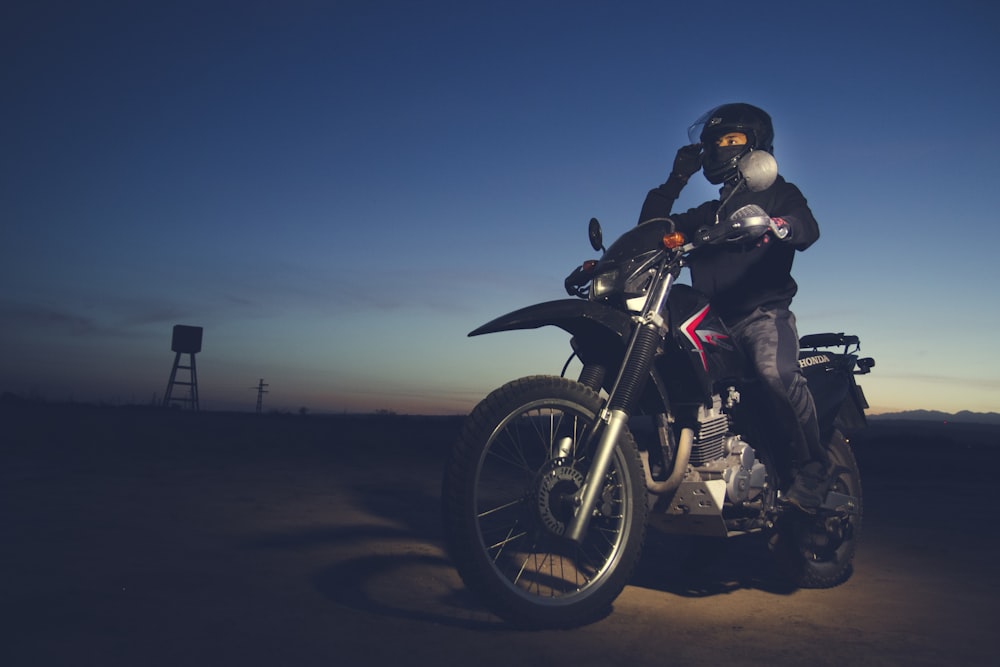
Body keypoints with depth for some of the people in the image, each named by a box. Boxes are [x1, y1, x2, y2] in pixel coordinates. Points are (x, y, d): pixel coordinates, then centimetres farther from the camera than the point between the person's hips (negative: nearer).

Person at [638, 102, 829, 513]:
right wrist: (676, 181, 12)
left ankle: (813, 472, -22)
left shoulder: (778, 194, 14)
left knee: (777, 372, -35)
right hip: (713, 321, 5)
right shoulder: (708, 214, 29)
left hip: (763, 312, -5)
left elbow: (807, 227, -9)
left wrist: (770, 225, -32)